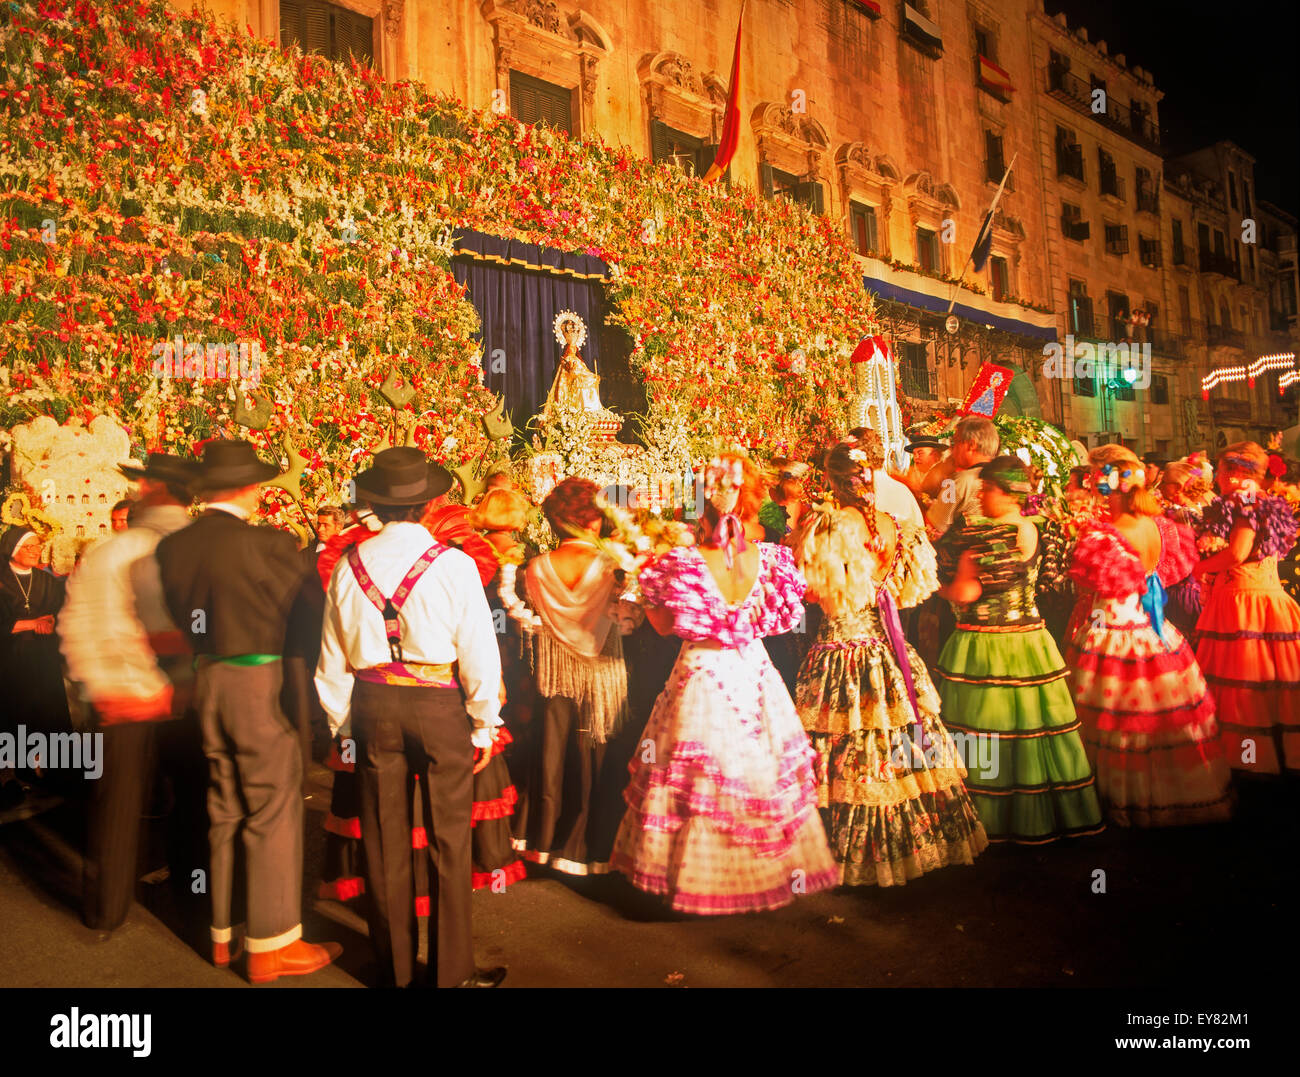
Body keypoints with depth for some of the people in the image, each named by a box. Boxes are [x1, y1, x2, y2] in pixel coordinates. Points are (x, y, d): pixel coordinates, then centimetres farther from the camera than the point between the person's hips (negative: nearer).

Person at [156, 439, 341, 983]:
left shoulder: (171, 547, 2)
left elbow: (181, 614, 10)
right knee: (273, 813, 3)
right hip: (259, 684, -7)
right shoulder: (266, 545, -18)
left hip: (206, 680, 7)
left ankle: (224, 934, 30)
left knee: (224, 810, 18)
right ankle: (270, 945, 12)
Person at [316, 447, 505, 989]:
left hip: (373, 705, 4)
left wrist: (342, 720, 19)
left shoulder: (349, 565, 0)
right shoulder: (454, 565, -12)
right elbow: (479, 651, -9)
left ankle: (394, 964, 29)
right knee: (449, 839, 8)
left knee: (385, 839, 14)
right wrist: (485, 724, 2)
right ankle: (453, 969, 19)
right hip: (440, 705, -3)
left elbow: (332, 655, 6)